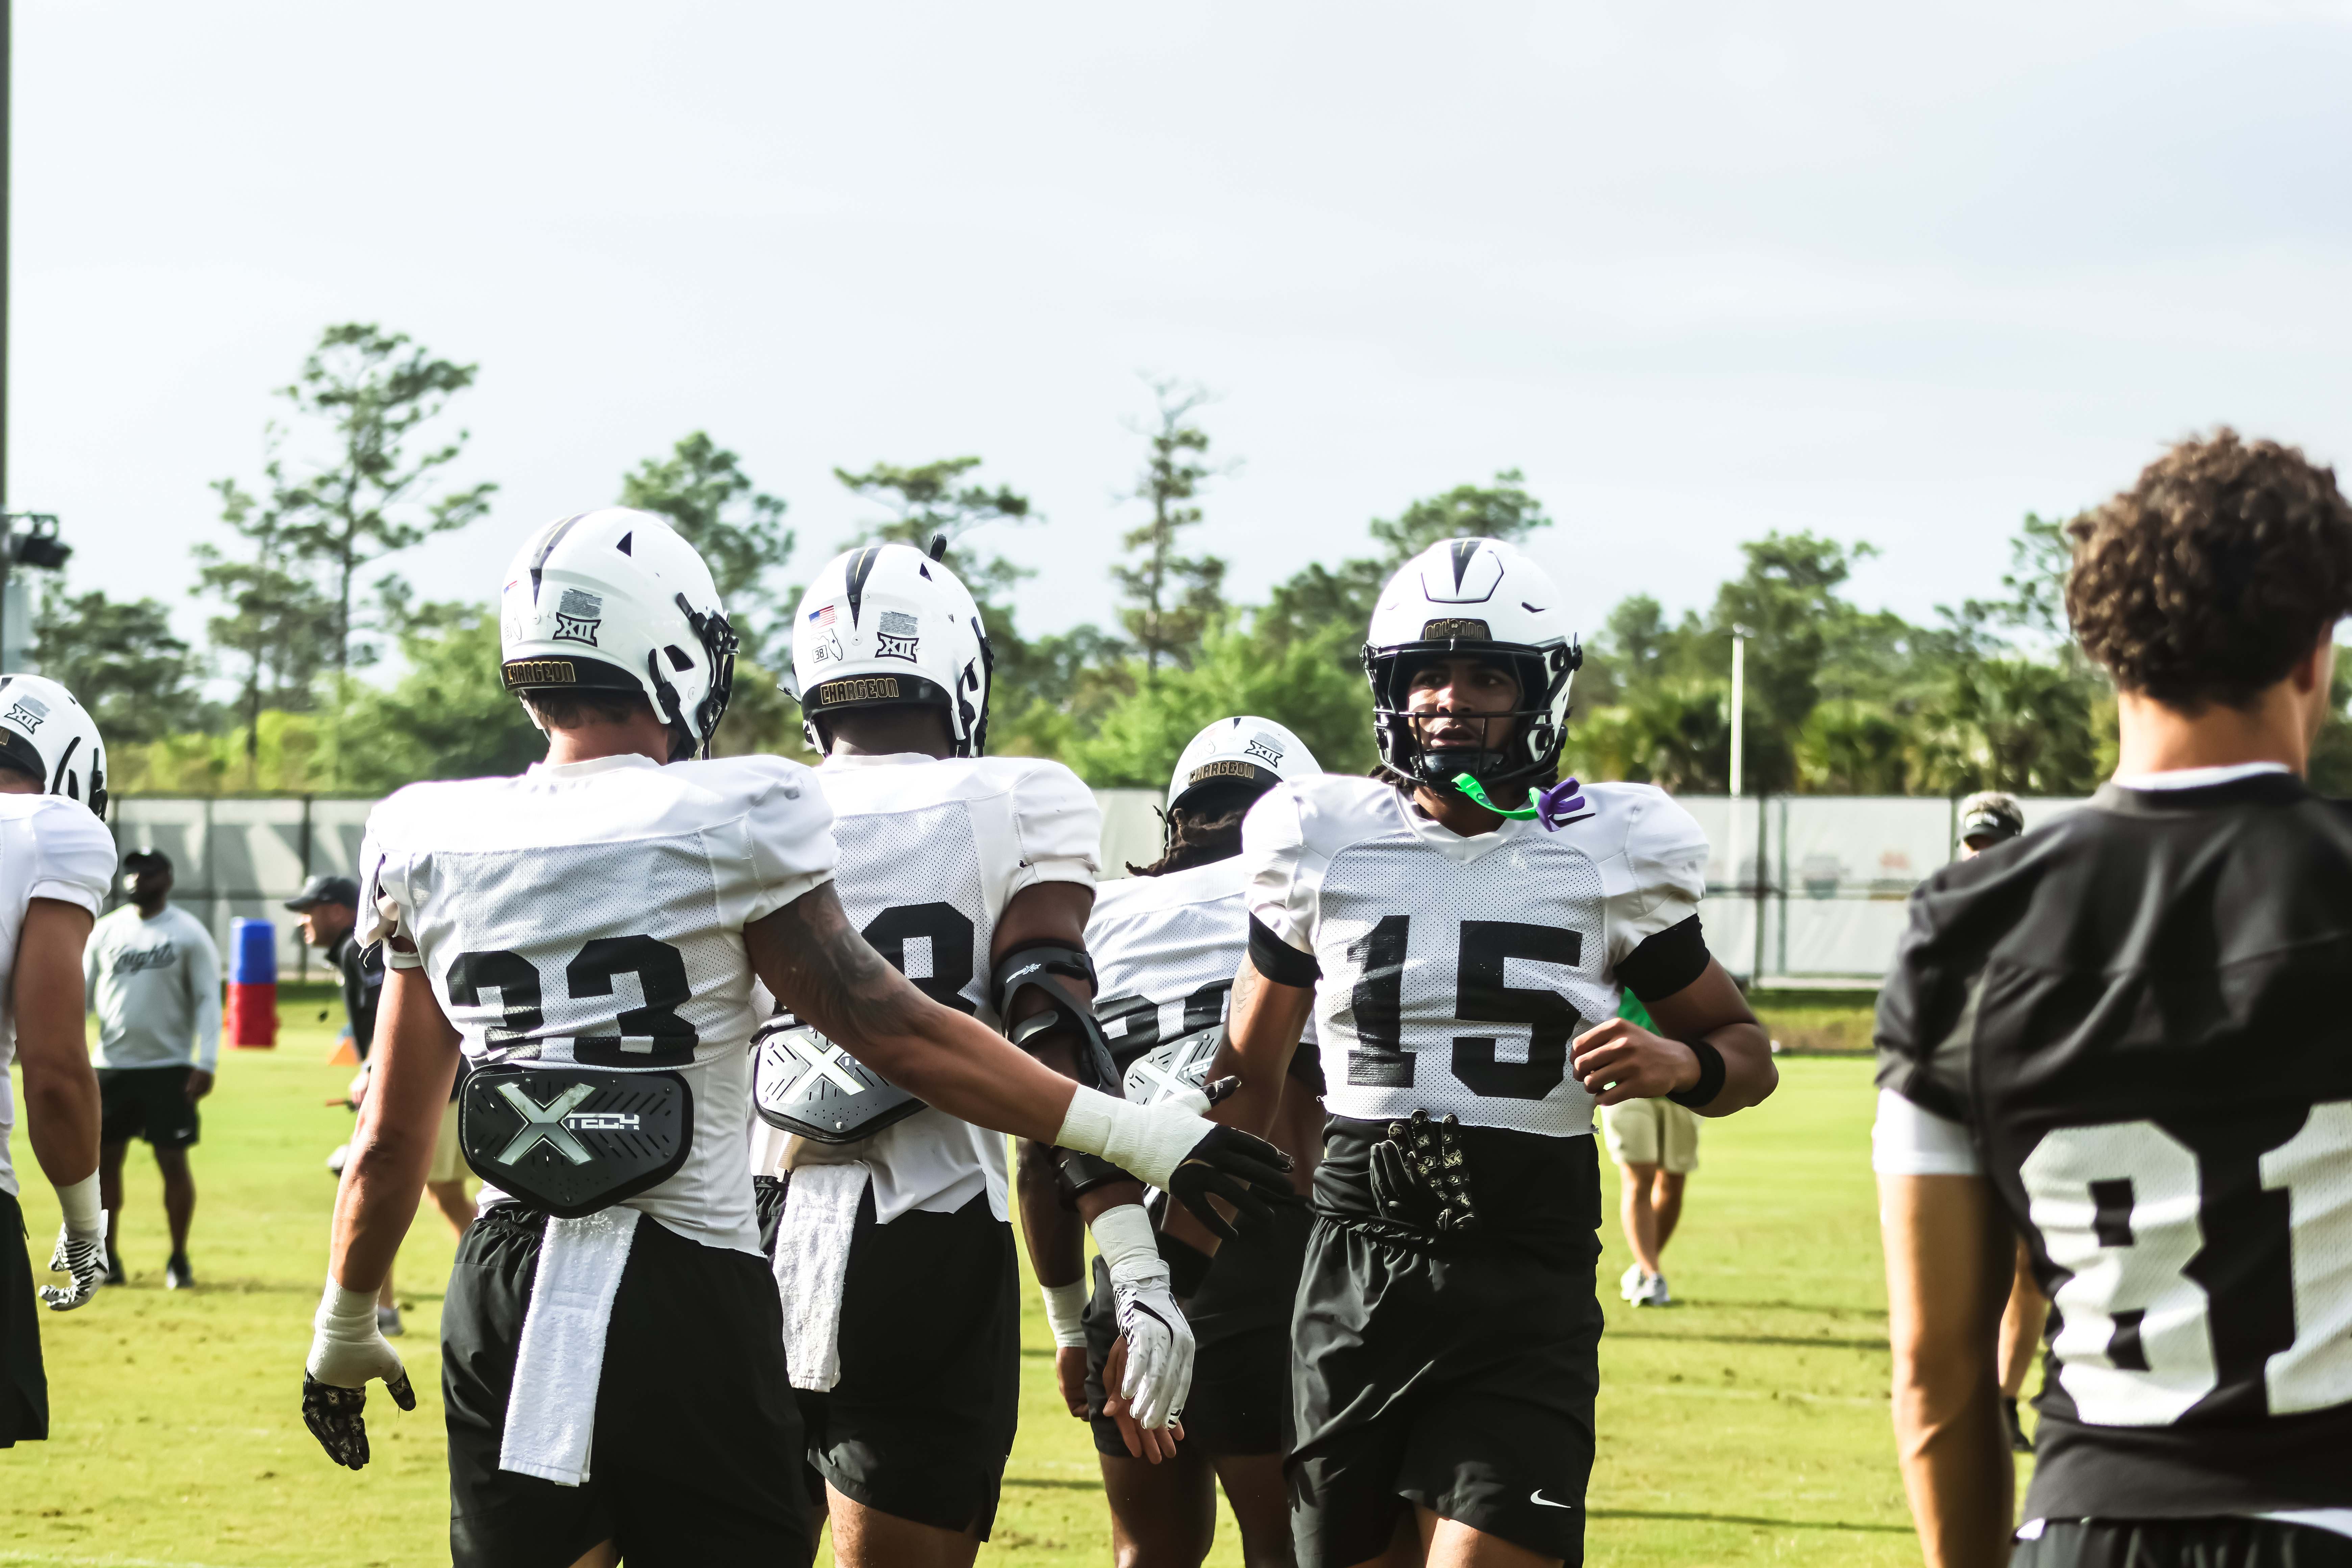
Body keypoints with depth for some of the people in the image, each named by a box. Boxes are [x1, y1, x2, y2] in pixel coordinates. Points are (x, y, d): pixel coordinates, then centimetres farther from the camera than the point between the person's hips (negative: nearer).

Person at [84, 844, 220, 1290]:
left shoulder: (189, 934, -2)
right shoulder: (107, 930, 7)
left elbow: (208, 1000, -4)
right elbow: (82, 991, 10)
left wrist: (206, 1063, -13)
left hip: (170, 1066, -3)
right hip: (112, 1065, 3)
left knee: (174, 1161, -1)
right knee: (104, 1158, 3)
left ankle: (179, 1260, 12)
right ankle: (108, 1260, 14)